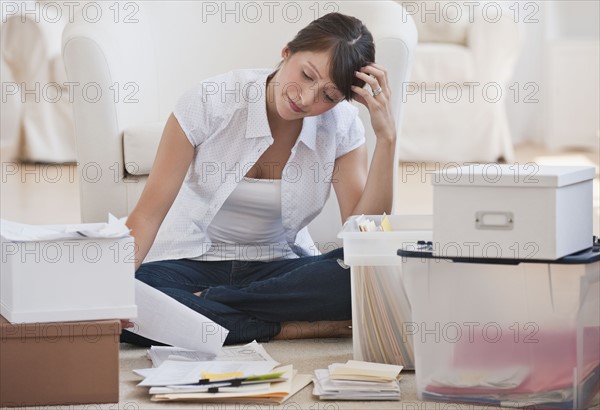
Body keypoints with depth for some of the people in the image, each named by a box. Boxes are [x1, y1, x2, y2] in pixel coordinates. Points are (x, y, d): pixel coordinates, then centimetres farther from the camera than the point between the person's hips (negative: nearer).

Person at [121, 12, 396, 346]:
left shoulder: (342, 126, -7)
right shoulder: (211, 102, -15)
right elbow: (149, 211, -17)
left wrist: (386, 138, -22)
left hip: (280, 269, 2)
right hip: (191, 263, -2)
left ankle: (206, 300, -19)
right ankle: (292, 328, -25)